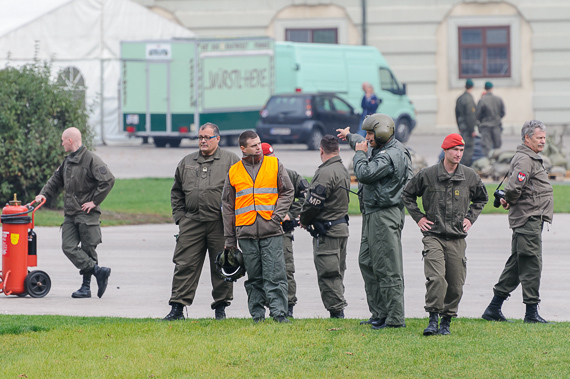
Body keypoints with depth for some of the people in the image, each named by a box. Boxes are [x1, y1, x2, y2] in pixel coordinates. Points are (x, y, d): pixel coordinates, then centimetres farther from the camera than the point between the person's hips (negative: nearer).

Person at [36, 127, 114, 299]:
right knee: (69, 247, -7)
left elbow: (108, 180, -18)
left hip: (87, 214, -7)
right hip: (70, 214, 8)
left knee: (87, 250, -2)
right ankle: (99, 272, -7)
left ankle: (86, 286, 5)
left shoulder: (91, 159, -10)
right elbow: (57, 180, 29)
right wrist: (44, 193, 12)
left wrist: (95, 201, -15)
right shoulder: (68, 161, 16)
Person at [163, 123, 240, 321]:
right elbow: (176, 193, 21)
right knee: (184, 265, -1)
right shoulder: (186, 162, 15)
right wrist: (180, 217, 11)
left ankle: (221, 308, 13)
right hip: (191, 223, 3)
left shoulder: (230, 160, 4)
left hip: (220, 224, -3)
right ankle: (177, 308, 1)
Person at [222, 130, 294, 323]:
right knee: (254, 277, 4)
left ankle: (279, 313, -10)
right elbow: (227, 205, 14)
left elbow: (288, 192, 10)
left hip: (271, 230, -2)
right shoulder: (234, 172, 11)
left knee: (275, 275, -8)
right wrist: (229, 239, 11)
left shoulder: (274, 165, 7)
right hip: (246, 232, 2)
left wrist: (277, 215, -6)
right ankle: (257, 314, 10)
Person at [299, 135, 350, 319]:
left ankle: (336, 311, -5)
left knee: (327, 273, -5)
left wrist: (304, 220, -1)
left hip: (327, 230, -10)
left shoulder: (326, 173, -19)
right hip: (342, 226, 10)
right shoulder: (343, 170, 12)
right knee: (336, 272, 15)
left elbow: (314, 202, -21)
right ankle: (339, 310, 19)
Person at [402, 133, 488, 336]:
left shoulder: (470, 176, 4)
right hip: (433, 235, -3)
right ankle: (433, 319, -11)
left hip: (457, 238, 3)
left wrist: (470, 218, 12)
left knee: (456, 284, 3)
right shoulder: (427, 175, -3)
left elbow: (481, 198, 24)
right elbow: (407, 195, 13)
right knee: (436, 278, -18)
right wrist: (418, 217, 5)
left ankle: (447, 321, 16)